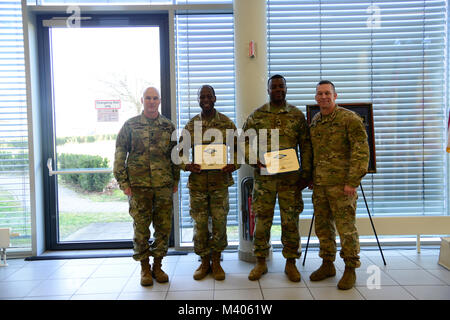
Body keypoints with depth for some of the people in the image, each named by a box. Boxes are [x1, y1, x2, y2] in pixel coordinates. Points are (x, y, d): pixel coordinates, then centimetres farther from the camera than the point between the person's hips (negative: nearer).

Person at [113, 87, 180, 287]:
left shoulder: (168, 126, 8)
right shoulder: (130, 125, 2)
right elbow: (119, 155, 2)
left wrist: (175, 181, 10)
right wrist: (123, 183, -4)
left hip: (164, 186, 2)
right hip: (139, 186, -2)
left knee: (164, 227, 7)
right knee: (141, 228, 5)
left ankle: (157, 265, 23)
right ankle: (145, 268, 21)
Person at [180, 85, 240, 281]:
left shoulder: (227, 123, 3)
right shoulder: (191, 125, 6)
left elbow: (237, 149, 6)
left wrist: (234, 165, -13)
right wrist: (187, 165, -12)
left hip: (220, 182, -1)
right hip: (197, 183, 1)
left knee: (219, 223, 5)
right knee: (200, 224, 7)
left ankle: (216, 262, 23)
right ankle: (204, 262, 24)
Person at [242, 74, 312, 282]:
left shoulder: (297, 115, 6)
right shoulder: (256, 116, 5)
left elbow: (305, 147, 5)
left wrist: (306, 173, 0)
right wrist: (254, 160, -10)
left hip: (290, 178, 0)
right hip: (263, 177, 0)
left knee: (290, 220, 6)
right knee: (262, 220, 6)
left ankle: (290, 263, 21)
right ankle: (260, 262, 20)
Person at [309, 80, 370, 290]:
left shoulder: (350, 119, -6)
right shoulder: (313, 122, 13)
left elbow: (361, 152, -11)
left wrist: (352, 181, -17)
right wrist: (309, 178, 16)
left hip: (341, 184, -6)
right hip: (319, 185, 6)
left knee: (345, 226, 0)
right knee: (322, 225, 13)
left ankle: (350, 269, 15)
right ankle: (327, 265, 28)